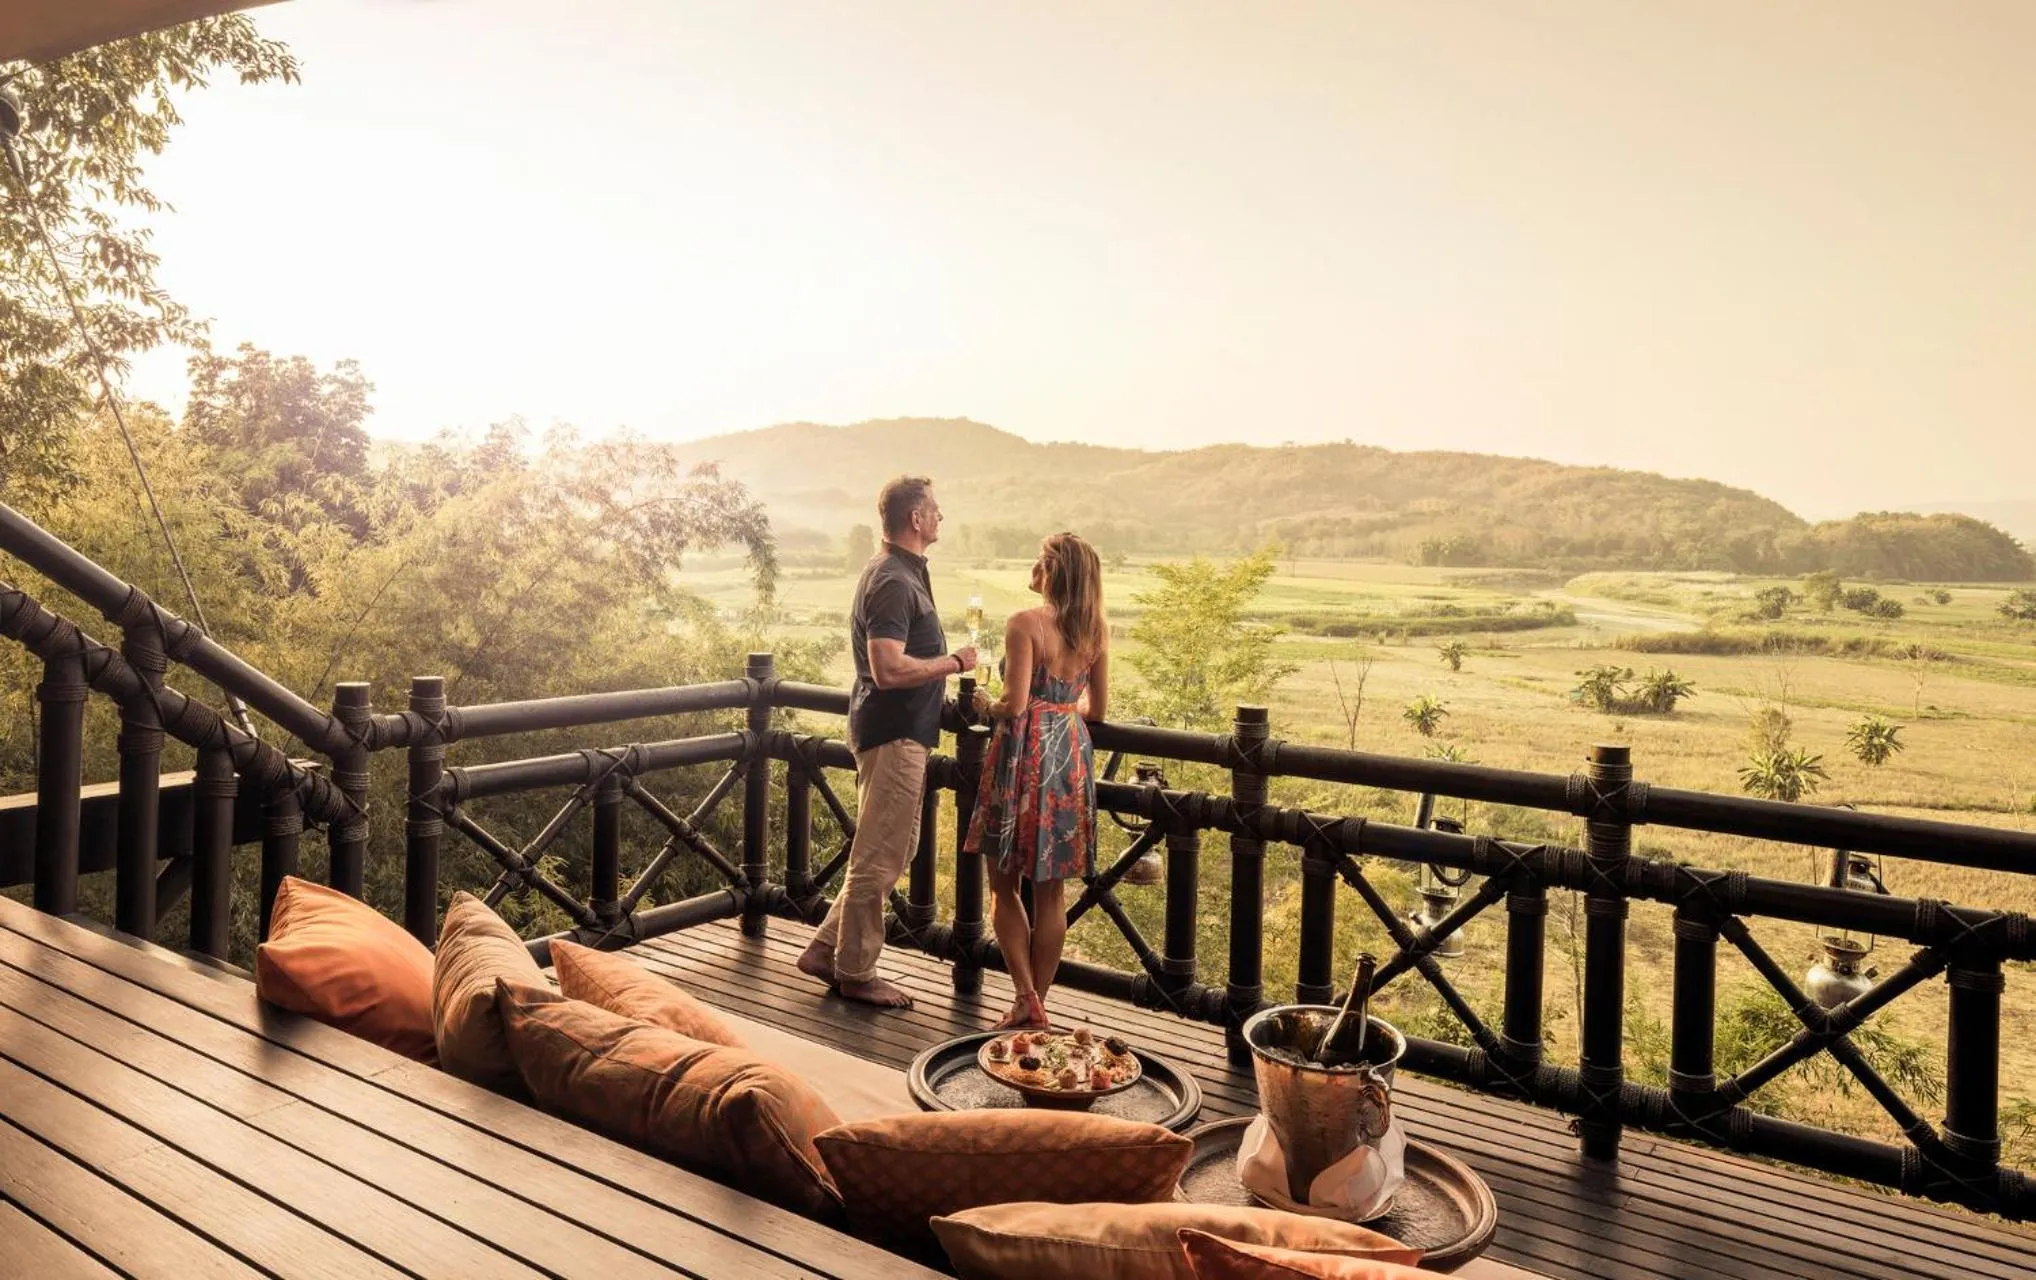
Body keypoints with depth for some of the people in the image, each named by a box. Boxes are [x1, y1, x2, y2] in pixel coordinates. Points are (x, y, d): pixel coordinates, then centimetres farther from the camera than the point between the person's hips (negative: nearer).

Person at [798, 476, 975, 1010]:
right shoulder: (894, 582, -19)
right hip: (893, 734, -11)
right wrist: (954, 662, -17)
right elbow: (889, 670, -27)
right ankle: (855, 973, 12)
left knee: (896, 849, 18)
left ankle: (827, 949, 25)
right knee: (878, 857, 0)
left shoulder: (900, 572, 14)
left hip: (902, 731, 11)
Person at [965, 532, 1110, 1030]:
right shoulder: (1097, 630, 4)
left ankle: (1027, 998, 0)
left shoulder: (1026, 624, -13)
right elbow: (1098, 708, 9)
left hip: (1025, 753, -5)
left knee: (1003, 884, 9)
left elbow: (1015, 702, -17)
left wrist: (985, 706, 3)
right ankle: (1037, 1007, 18)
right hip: (1072, 754, 5)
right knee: (1051, 890, 11)